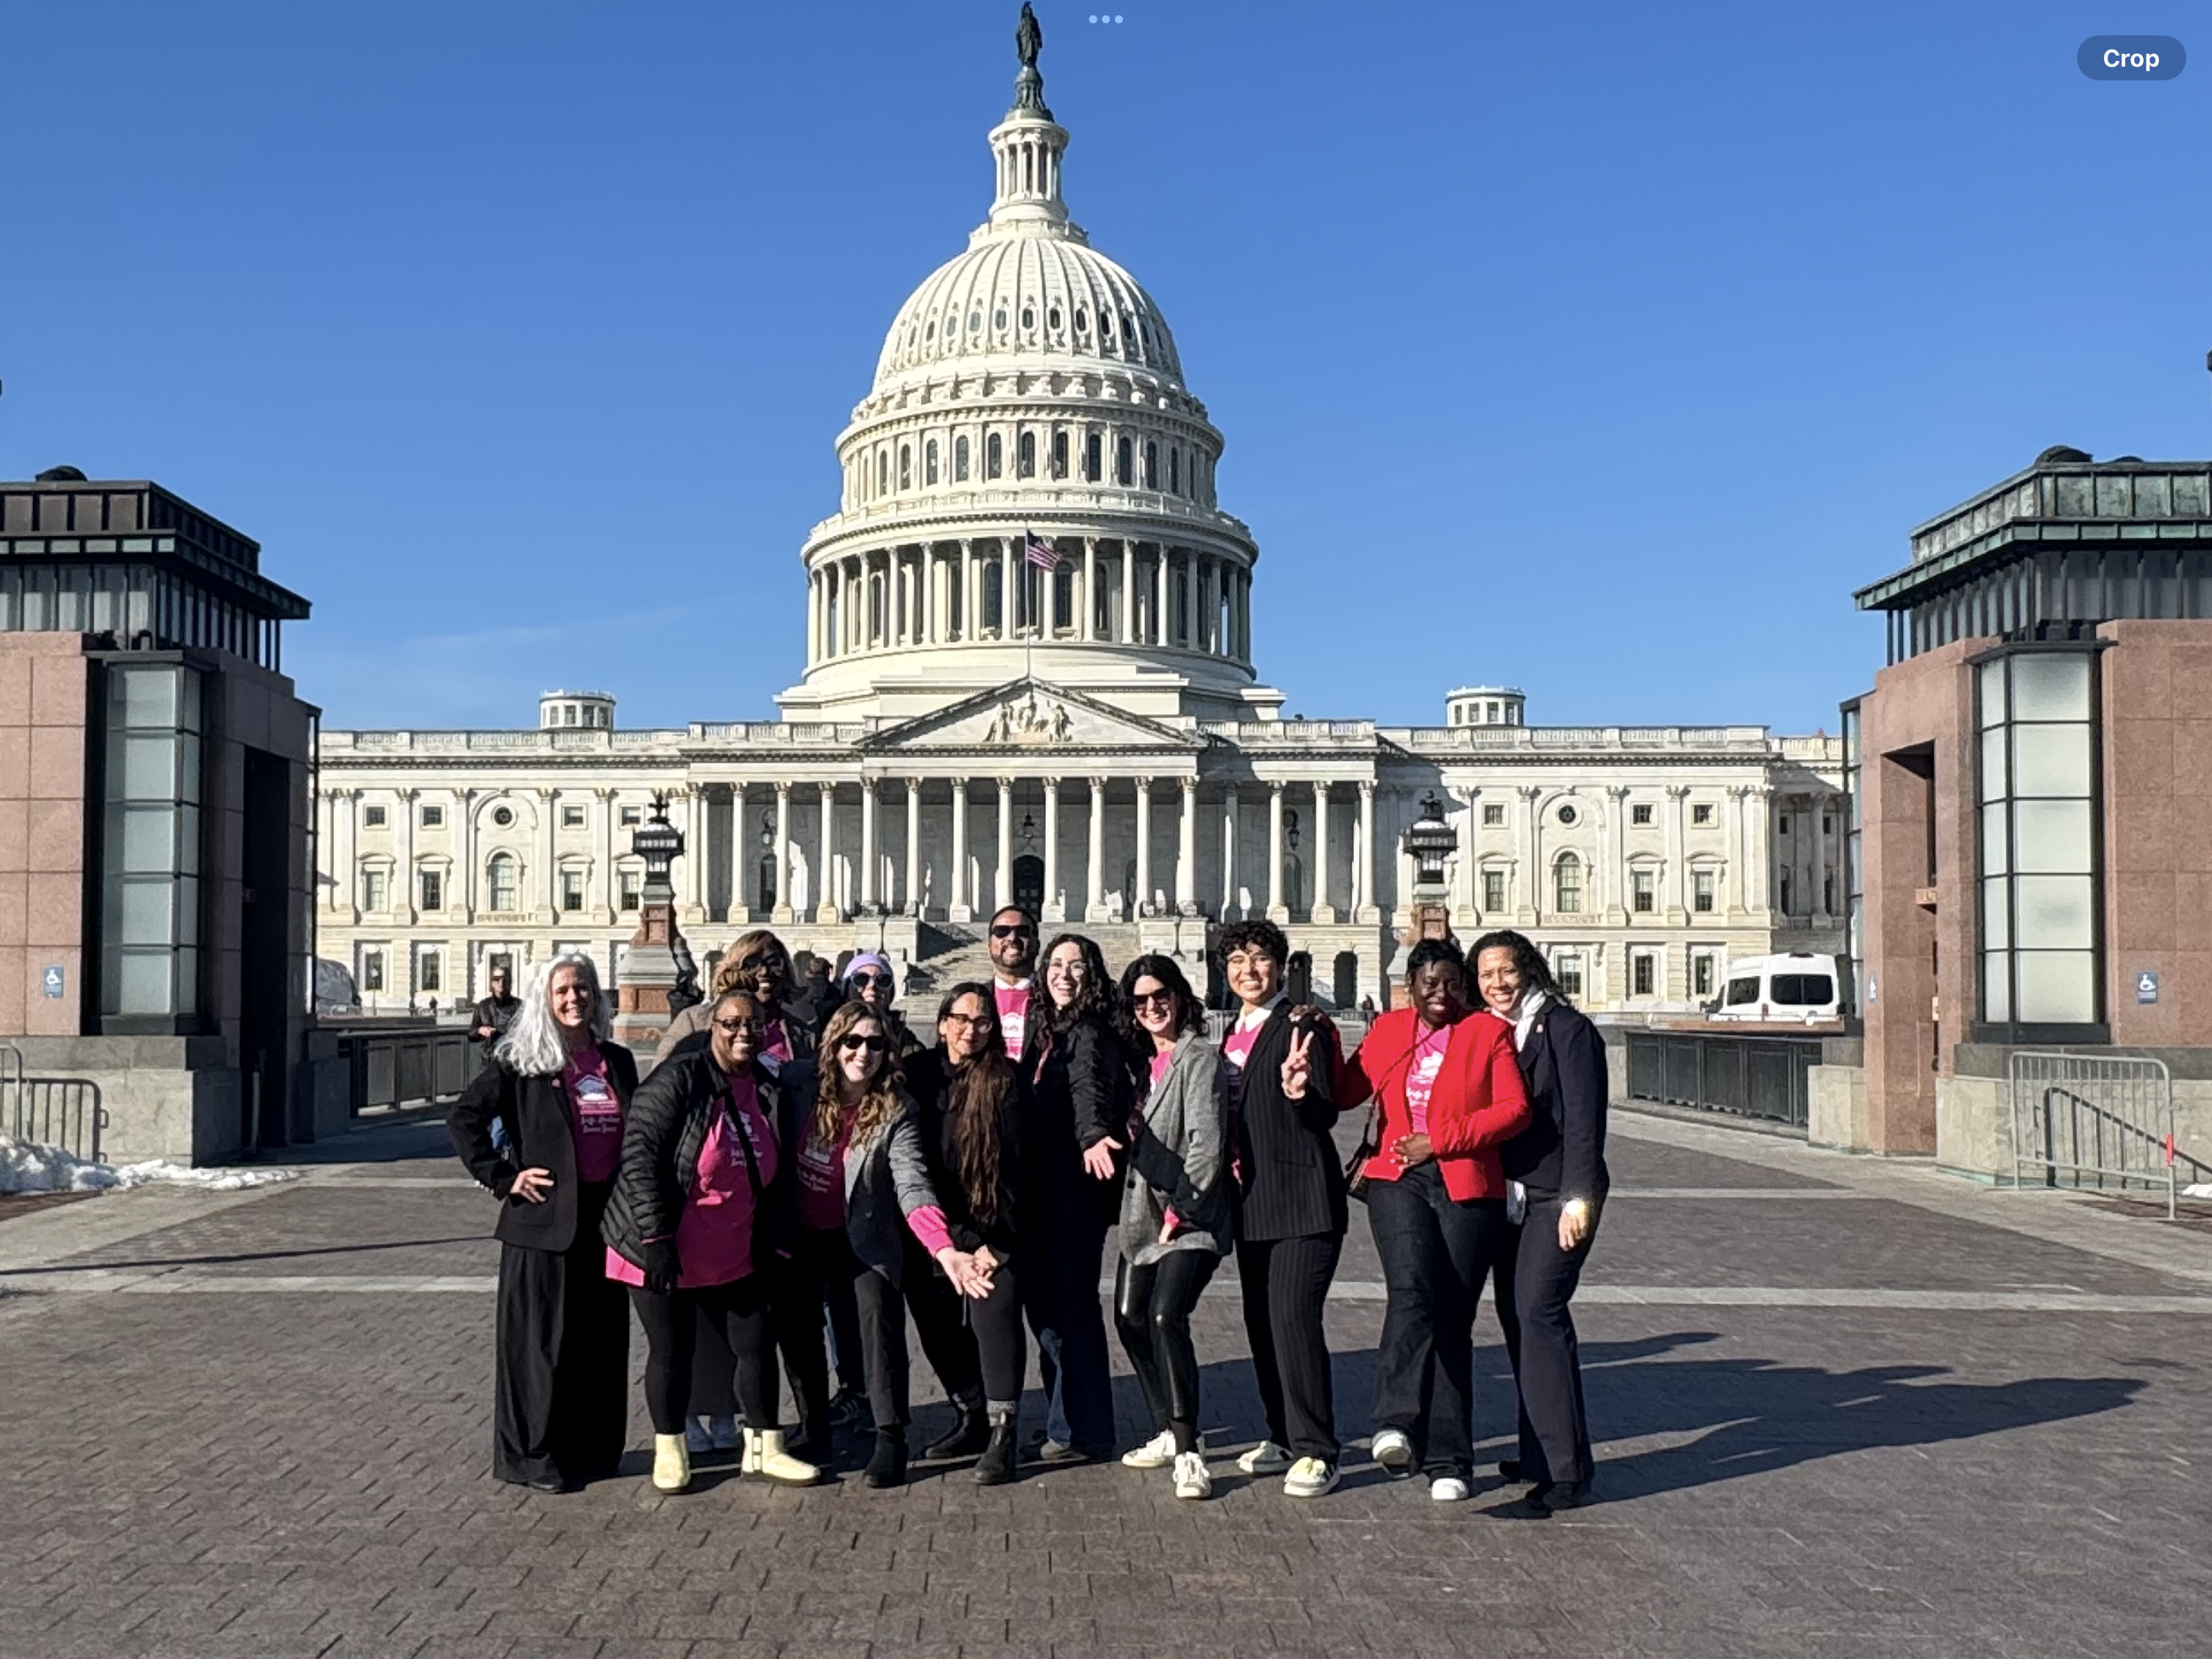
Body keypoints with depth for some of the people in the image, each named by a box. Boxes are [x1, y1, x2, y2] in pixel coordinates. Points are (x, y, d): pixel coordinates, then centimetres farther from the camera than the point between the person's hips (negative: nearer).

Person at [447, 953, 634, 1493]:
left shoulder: (618, 1061, 10)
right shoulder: (519, 1062, -4)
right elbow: (463, 1118, -9)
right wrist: (503, 1176, -12)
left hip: (605, 1220, 5)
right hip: (545, 1220, -5)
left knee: (602, 1340, 11)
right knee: (540, 1340, 1)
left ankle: (593, 1447, 23)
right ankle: (532, 1455, 12)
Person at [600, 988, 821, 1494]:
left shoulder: (769, 1091, 4)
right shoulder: (679, 1079, -15)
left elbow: (775, 1178, 13)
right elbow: (639, 1153, -20)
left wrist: (773, 1244, 12)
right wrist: (655, 1235, -23)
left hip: (734, 1257, 5)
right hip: (663, 1252, -5)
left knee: (757, 1346, 7)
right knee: (671, 1352, 6)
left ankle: (765, 1448, 22)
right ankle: (669, 1452, 24)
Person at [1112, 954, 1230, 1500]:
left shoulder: (1199, 1056, -8)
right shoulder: (1145, 1060, 16)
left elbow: (1206, 1143, -15)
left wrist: (1179, 1209, -16)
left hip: (1190, 1218, -9)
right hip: (1144, 1212, 9)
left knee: (1166, 1316, -23)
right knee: (1129, 1318, 11)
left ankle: (1188, 1452, -18)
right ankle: (1171, 1433, 25)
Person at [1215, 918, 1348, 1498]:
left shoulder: (1304, 1026, -7)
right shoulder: (1232, 1033, 16)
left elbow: (1325, 1115, -13)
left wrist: (1300, 1091, -32)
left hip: (1301, 1197, -8)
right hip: (1251, 1198, 8)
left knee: (1293, 1316, -13)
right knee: (1261, 1320, 11)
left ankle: (1316, 1452, -6)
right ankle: (1285, 1437, 22)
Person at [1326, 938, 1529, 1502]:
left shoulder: (1488, 1033, 6)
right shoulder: (1388, 1030, 16)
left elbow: (1514, 1108, -3)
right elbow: (1346, 1091, 17)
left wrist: (1442, 1140, -10)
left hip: (1467, 1188, -1)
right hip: (1398, 1181, 1)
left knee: (1452, 1321, 2)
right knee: (1412, 1290, -25)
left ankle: (1447, 1461, 9)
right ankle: (1398, 1423, -32)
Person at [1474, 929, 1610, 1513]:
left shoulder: (1566, 1027, -7)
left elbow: (1584, 1117, -12)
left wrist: (1578, 1197, -18)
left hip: (1558, 1196, -7)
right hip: (1511, 1196, 7)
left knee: (1538, 1310, -15)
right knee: (1514, 1312, 8)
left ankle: (1566, 1471, -12)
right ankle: (1540, 1454, 19)